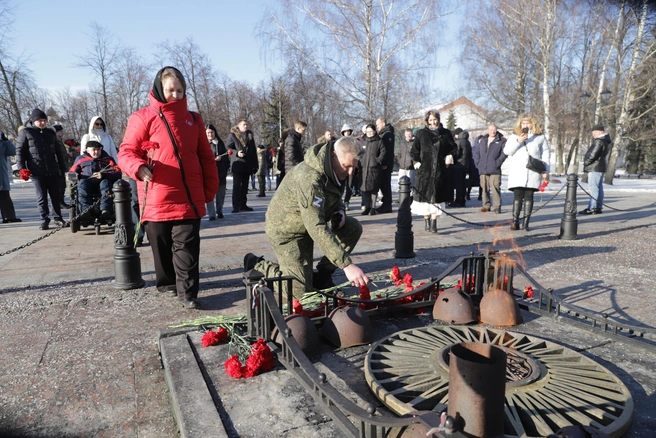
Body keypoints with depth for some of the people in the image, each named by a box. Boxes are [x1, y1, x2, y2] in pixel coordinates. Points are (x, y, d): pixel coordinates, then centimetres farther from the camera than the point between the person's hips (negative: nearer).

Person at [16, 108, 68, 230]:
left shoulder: (50, 132, 13)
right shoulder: (25, 132, 2)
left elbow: (57, 151, 16)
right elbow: (19, 151, 0)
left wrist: (63, 168, 12)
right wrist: (22, 168, -9)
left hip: (52, 171, 3)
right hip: (37, 172, -3)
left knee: (56, 196, 7)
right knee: (41, 197, 2)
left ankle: (58, 218, 18)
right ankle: (44, 220, 10)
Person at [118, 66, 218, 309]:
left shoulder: (193, 119, 13)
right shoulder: (143, 118, 2)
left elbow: (206, 158, 15)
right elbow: (126, 151, 0)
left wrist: (210, 189, 9)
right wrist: (138, 167, -22)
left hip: (189, 197, 2)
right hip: (157, 199, -1)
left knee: (187, 246, -2)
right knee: (162, 246, 12)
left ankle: (187, 292, 2)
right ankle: (167, 282, 31)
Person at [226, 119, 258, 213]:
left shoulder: (250, 135, 16)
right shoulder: (233, 135, 1)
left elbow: (253, 151, 14)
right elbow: (228, 147, -4)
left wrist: (255, 165, 9)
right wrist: (236, 153, -21)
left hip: (247, 165, 5)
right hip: (237, 164, -5)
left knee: (245, 185, 10)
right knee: (237, 185, -8)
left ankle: (243, 205, 17)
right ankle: (236, 206, -7)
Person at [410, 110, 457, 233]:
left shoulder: (445, 133, 10)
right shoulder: (421, 134, 5)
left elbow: (453, 147, 19)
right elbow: (414, 150, 6)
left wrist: (449, 156, 3)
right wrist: (416, 162, -5)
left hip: (440, 171, 1)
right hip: (424, 170, -1)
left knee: (436, 195, 0)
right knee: (425, 195, 2)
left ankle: (433, 222, 4)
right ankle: (426, 220, 16)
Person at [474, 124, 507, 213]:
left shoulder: (501, 140, 4)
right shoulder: (482, 140, 17)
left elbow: (504, 153, -4)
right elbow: (477, 153, 18)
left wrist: (498, 163, -12)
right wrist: (478, 163, 6)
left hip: (495, 170, -4)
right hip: (483, 169, 4)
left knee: (495, 187, -10)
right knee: (484, 188, 7)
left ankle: (496, 206, -5)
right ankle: (486, 205, 16)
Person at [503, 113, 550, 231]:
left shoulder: (540, 137, 12)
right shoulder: (514, 136, 13)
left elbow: (546, 154, 10)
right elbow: (506, 151, 2)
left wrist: (545, 170, 0)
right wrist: (518, 141, -13)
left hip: (533, 172, 0)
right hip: (517, 172, 0)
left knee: (529, 196, 0)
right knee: (518, 195, -8)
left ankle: (526, 223, 2)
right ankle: (515, 221, -8)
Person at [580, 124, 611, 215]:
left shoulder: (599, 142, -16)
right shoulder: (605, 141, 17)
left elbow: (593, 155, -20)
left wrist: (586, 162, -6)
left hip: (595, 167, -11)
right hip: (600, 167, 11)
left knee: (593, 188, -11)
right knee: (599, 188, 11)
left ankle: (592, 208, -12)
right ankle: (598, 207, 16)